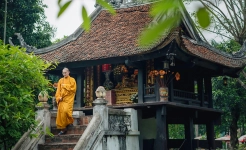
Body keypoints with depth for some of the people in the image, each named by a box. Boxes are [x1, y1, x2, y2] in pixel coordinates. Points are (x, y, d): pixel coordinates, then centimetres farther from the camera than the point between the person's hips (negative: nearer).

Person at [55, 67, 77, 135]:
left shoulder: (72, 80, 5)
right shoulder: (60, 80, 14)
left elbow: (73, 89, -6)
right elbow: (58, 90, 10)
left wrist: (65, 86, -5)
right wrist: (59, 97, -6)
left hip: (69, 99, -4)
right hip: (62, 99, 4)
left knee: (66, 110, -21)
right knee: (61, 113, -3)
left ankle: (70, 122, 6)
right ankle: (63, 128, 5)